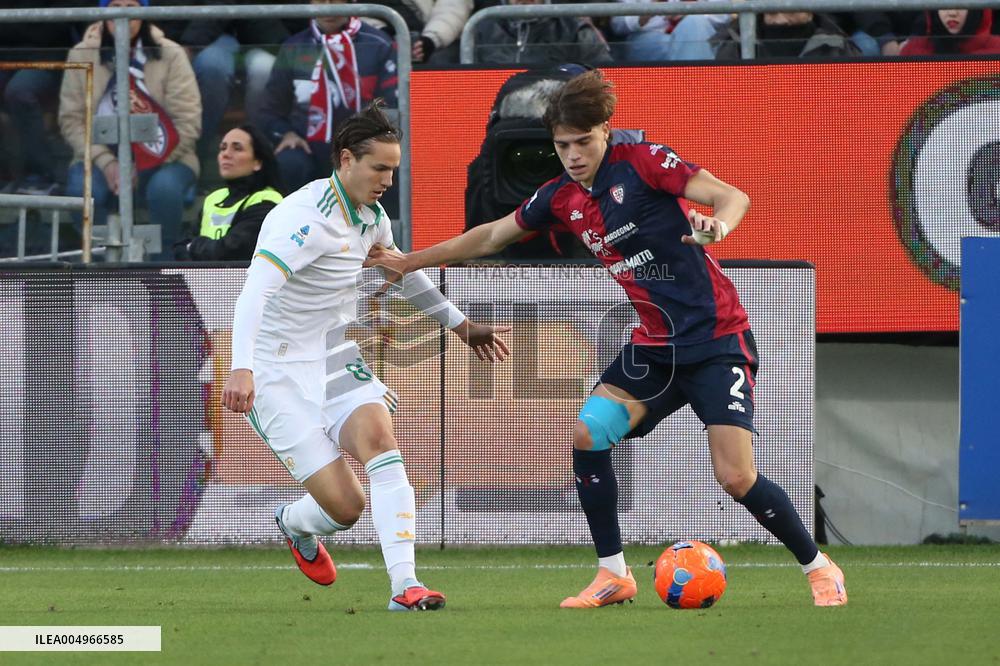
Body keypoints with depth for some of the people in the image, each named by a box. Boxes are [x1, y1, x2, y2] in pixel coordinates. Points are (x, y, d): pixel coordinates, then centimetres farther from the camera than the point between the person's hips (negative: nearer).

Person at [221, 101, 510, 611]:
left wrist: (458, 323, 37)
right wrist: (241, 369, -47)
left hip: (337, 360, 7)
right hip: (280, 375, -7)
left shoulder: (371, 216, 6)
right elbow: (254, 293, -33)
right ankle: (295, 524, 26)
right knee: (345, 506, -12)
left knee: (378, 436, -25)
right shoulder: (306, 219, -22)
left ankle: (405, 585, -25)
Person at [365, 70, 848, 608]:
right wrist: (411, 261, 22)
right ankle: (613, 574, -1)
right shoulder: (561, 199, 6)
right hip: (655, 345, 6)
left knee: (736, 477, -14)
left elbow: (732, 196, -17)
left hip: (718, 338, -6)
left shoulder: (642, 161, -11)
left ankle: (819, 568, 6)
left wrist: (716, 225, -40)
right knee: (587, 434, -12)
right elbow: (492, 236, 20)